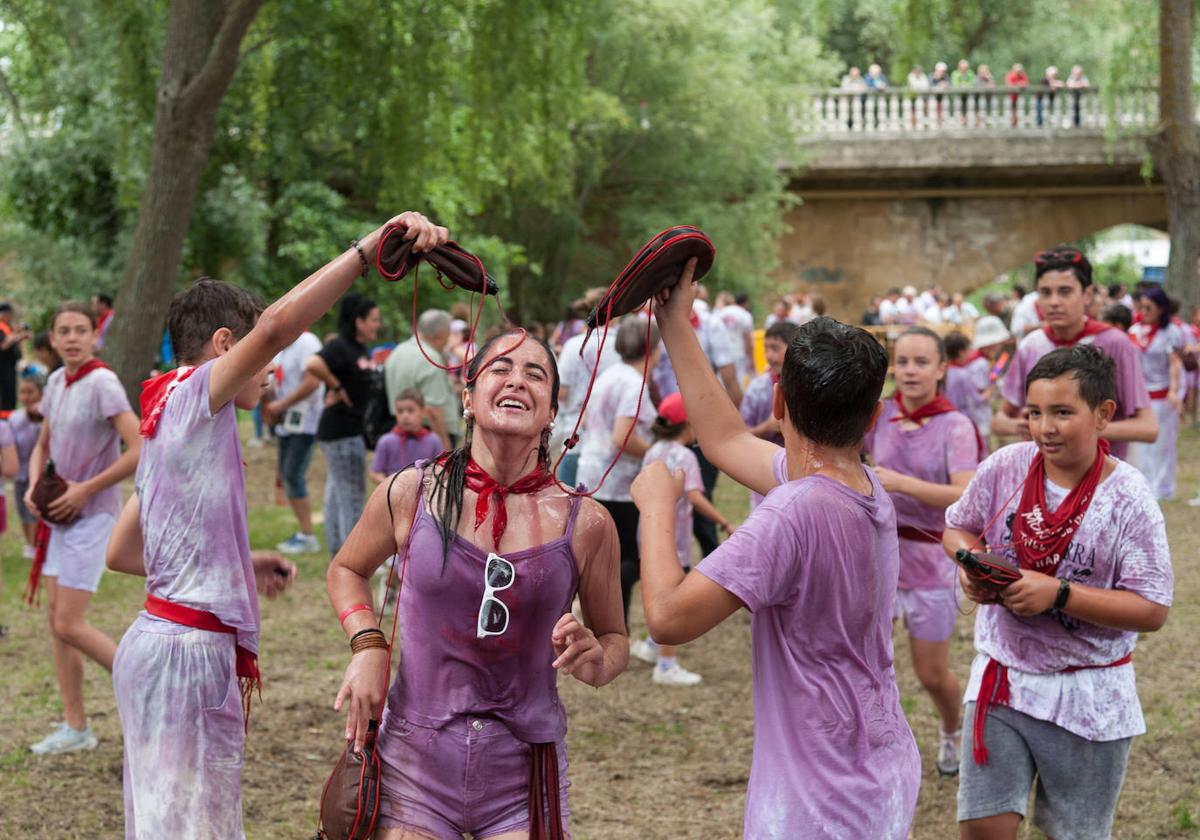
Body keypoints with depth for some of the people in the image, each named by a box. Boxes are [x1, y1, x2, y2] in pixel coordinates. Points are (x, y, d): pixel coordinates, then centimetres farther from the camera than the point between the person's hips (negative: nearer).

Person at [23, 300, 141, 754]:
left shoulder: (102, 384, -17)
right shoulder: (56, 382, 7)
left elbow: (139, 451, -24)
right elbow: (43, 445, 20)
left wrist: (85, 490, -20)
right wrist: (34, 485, 0)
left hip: (93, 515, -8)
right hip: (63, 515, 8)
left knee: (69, 625, -9)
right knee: (55, 617, 9)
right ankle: (75, 726, 17)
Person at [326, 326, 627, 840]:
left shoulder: (584, 523, -4)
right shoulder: (411, 495, -4)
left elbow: (615, 638, 9)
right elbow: (346, 570, 15)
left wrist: (595, 662, -14)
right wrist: (367, 645, -2)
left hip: (524, 775, 0)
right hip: (415, 761, 0)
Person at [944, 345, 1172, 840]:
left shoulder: (1128, 499, -16)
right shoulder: (1005, 467, -6)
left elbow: (1152, 610, -17)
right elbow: (957, 528, 11)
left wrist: (1058, 593, -25)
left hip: (1087, 698, -2)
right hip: (1001, 677, 2)